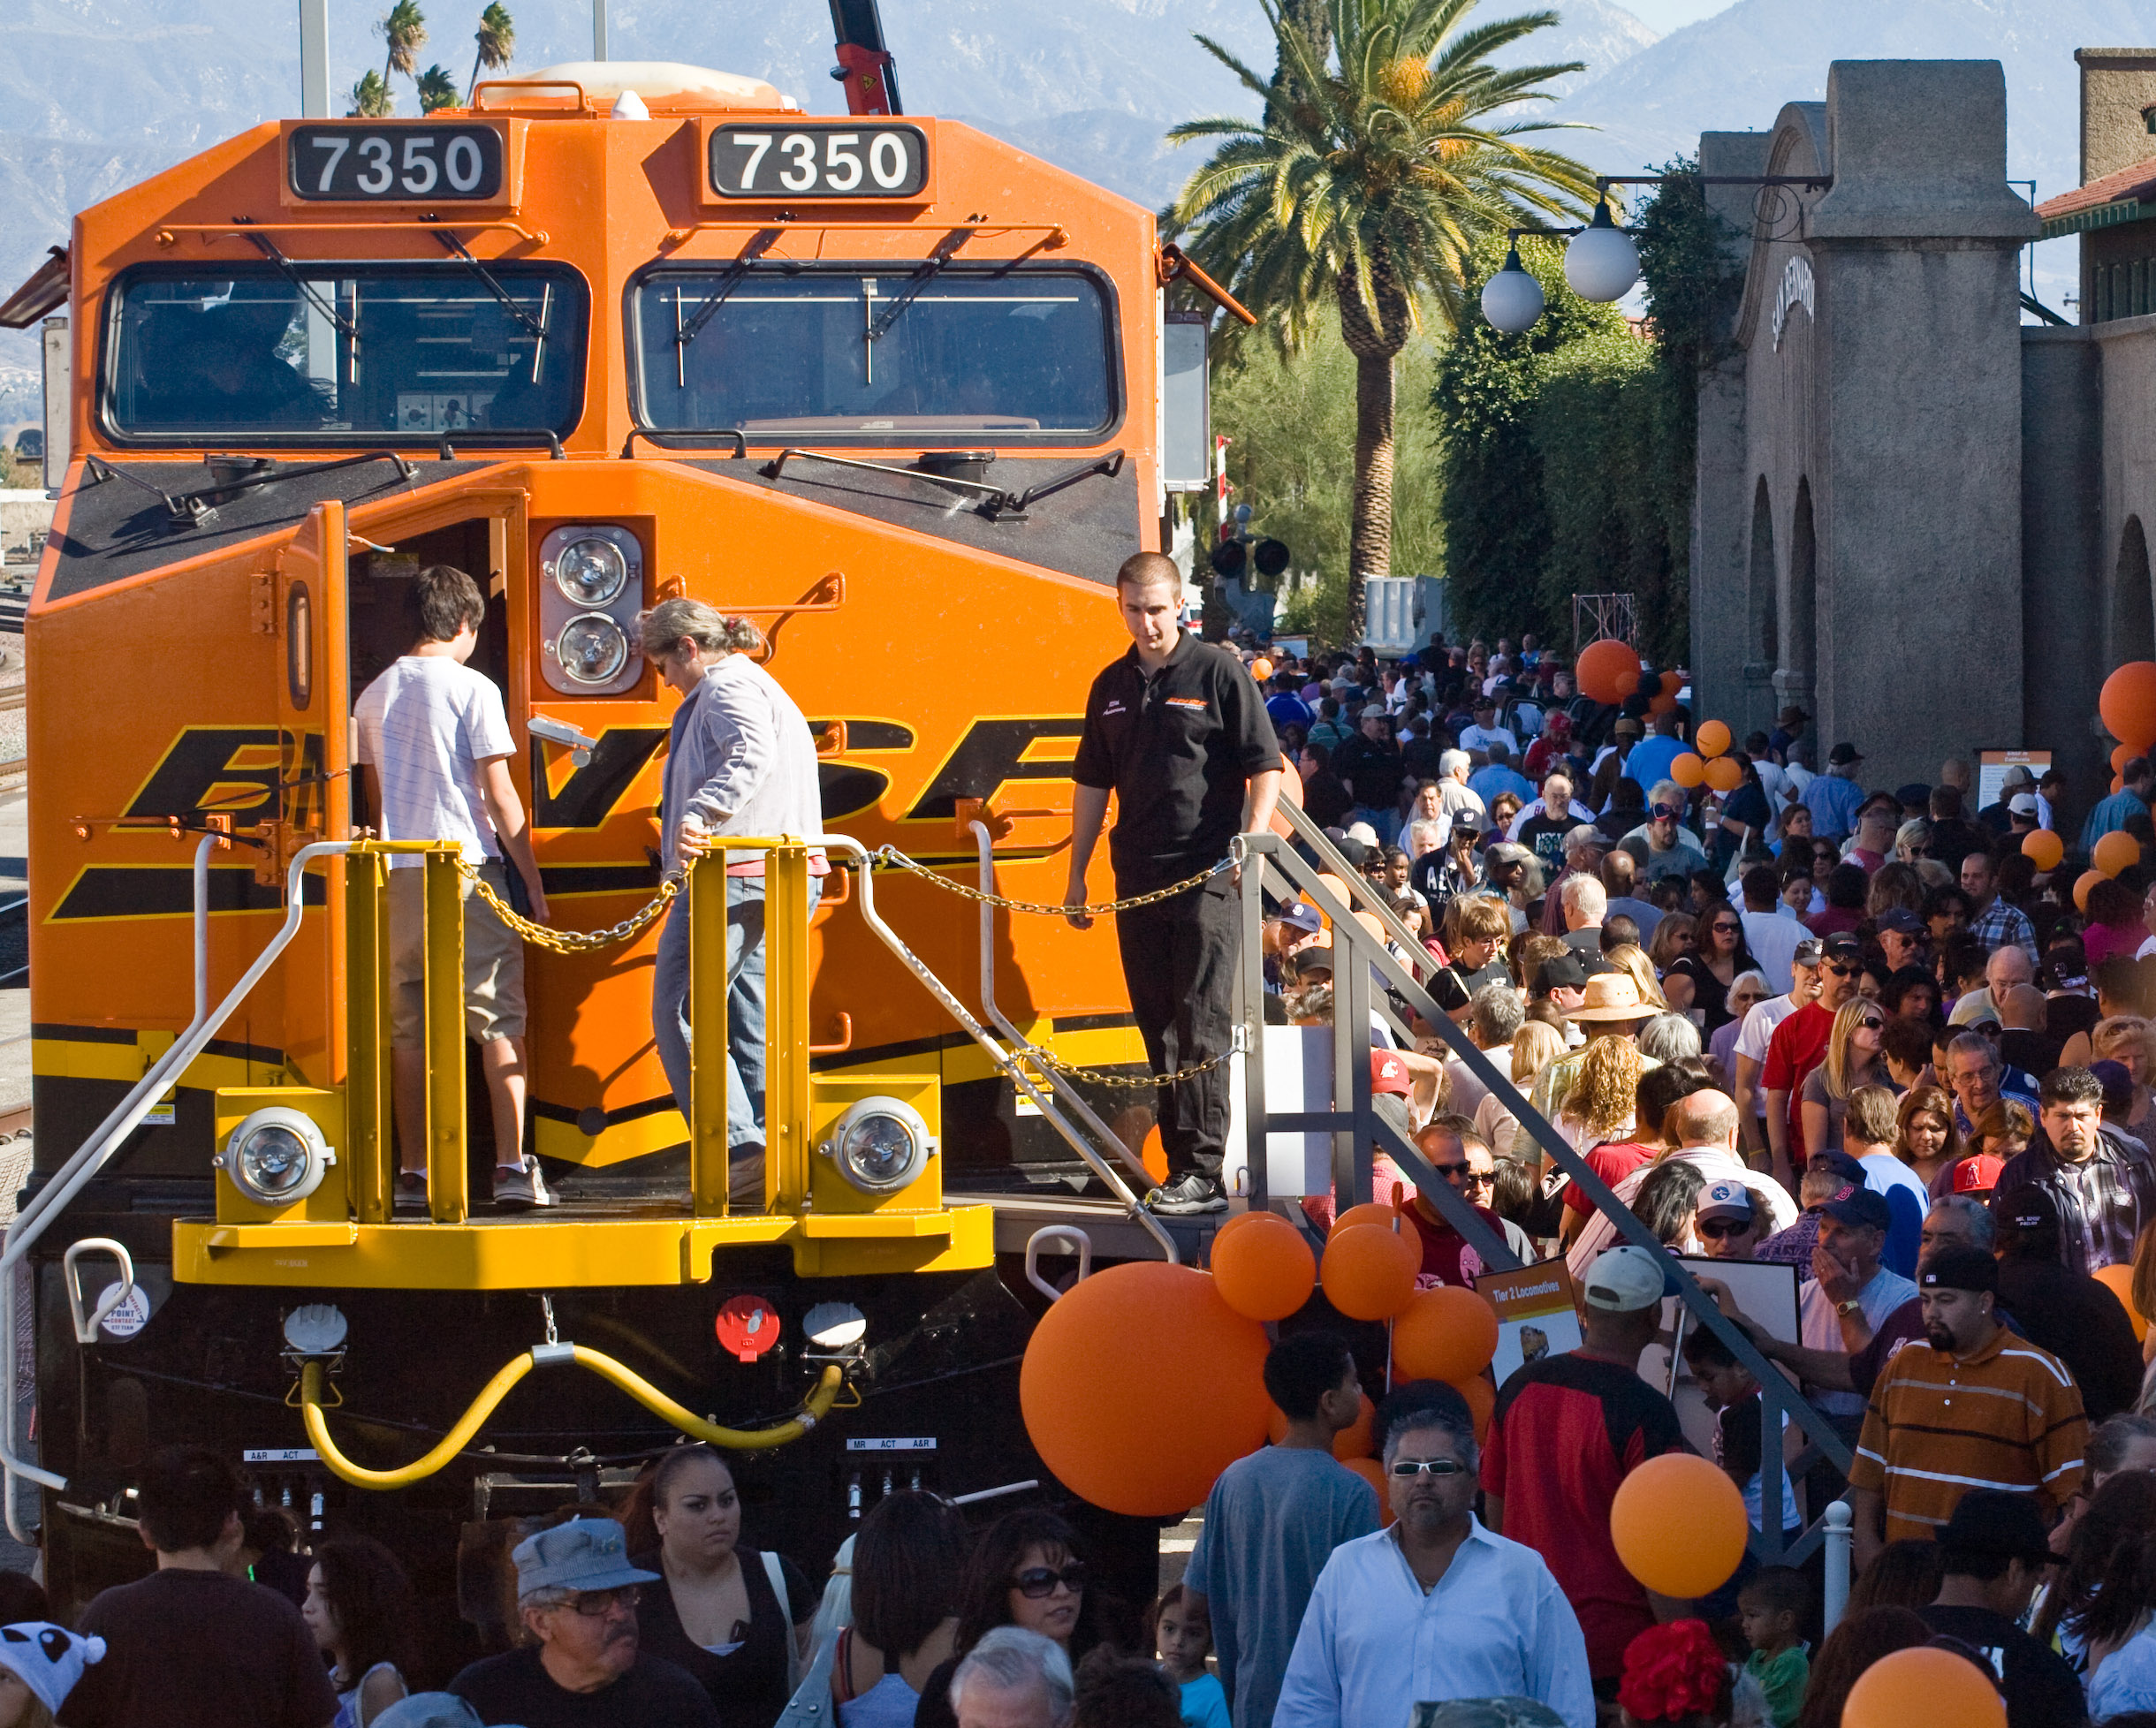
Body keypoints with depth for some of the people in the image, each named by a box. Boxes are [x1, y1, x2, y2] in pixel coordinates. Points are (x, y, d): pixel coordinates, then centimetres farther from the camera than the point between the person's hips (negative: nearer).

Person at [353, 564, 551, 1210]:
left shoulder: (374, 697, 11)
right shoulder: (473, 689, -5)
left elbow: (374, 795, 16)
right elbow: (499, 794, -7)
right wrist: (533, 881, -2)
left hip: (400, 873, 5)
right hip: (469, 867, -5)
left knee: (408, 1029, 9)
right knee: (499, 1021, -2)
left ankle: (414, 1170, 9)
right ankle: (512, 1165, -10)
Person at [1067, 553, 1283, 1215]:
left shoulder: (1218, 673, -2)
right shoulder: (1112, 687, 14)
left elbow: (1265, 766, -3)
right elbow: (1092, 783, 21)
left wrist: (1252, 839, -17)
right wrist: (1077, 874, 17)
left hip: (1208, 876, -6)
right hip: (1138, 880, 6)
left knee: (1202, 1026, -10)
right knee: (1158, 1029, 7)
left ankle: (1203, 1171, -12)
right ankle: (1180, 1164, 11)